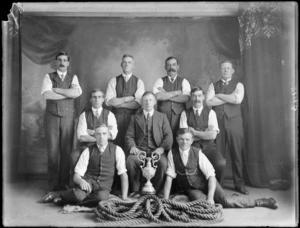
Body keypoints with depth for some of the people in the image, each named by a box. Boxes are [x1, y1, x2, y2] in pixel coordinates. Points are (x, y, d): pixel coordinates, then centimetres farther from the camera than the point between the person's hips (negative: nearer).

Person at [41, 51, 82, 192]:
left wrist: (56, 90, -10)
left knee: (66, 150, 1)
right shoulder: (48, 77, 8)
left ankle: (64, 182, 12)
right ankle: (52, 183, 11)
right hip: (51, 117, 0)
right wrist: (69, 93, -9)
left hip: (68, 117, 0)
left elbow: (77, 92, -12)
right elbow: (46, 94, -11)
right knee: (52, 150, 0)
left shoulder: (73, 78, 9)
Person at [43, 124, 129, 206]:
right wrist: (81, 181, -24)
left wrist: (124, 197, -10)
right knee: (79, 195, -36)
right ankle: (59, 194, -3)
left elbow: (123, 174, 0)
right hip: (88, 181, 0)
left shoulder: (117, 150, 1)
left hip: (104, 187, 1)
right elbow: (76, 175, 1)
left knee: (102, 197, -36)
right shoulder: (88, 151, 4)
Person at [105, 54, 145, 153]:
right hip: (117, 116, 1)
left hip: (132, 116, 0)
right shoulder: (113, 81, 7)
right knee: (117, 144, 1)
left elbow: (138, 103, -7)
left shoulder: (139, 82, 4)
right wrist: (128, 98, -8)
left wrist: (118, 102, -6)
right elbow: (109, 101, -5)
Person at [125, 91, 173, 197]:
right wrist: (132, 147, -13)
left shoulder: (162, 117, 17)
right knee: (130, 160, -32)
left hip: (156, 150, 0)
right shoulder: (135, 117, 18)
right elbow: (129, 136, 9)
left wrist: (162, 148, -12)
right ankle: (135, 191, -14)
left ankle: (155, 192, -14)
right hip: (140, 150, 1)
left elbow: (168, 135, 7)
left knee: (163, 163, -33)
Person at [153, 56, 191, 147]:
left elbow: (185, 98, -7)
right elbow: (158, 96, -9)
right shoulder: (160, 81, 10)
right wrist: (176, 92, -5)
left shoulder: (184, 82, 10)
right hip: (162, 114, 0)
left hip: (179, 114, 0)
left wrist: (165, 95, -6)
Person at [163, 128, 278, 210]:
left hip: (206, 183, -2)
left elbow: (211, 175, -20)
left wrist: (210, 198, -31)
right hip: (191, 189, 2)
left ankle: (259, 201, 0)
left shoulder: (198, 153, -16)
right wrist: (165, 200, -18)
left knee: (226, 201, -23)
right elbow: (169, 177, -11)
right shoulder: (172, 153, -11)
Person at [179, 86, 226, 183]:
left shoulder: (210, 112, 4)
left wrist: (194, 132, -6)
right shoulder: (185, 113, 7)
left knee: (221, 163, -29)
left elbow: (212, 135, -8)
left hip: (208, 147, 0)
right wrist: (205, 133, -6)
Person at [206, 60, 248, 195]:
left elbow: (238, 99, -11)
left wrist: (219, 95, -6)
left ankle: (239, 184, 13)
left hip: (234, 121, 0)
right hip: (217, 122, 1)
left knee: (236, 153, 2)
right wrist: (229, 98, -5)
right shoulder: (213, 86, 12)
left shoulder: (238, 85, 9)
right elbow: (209, 101, -6)